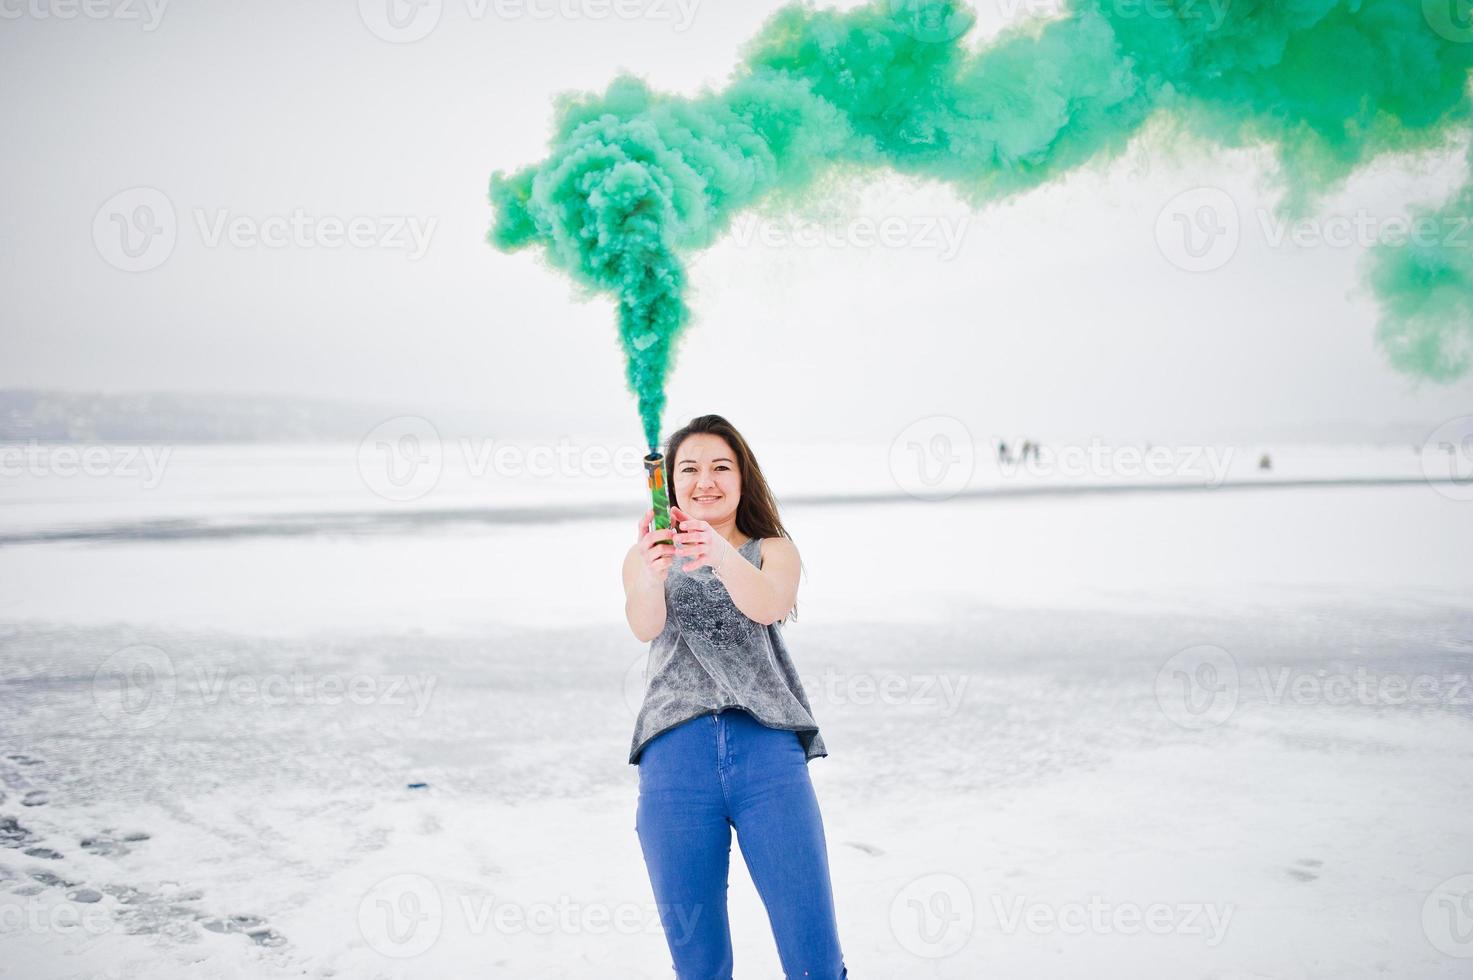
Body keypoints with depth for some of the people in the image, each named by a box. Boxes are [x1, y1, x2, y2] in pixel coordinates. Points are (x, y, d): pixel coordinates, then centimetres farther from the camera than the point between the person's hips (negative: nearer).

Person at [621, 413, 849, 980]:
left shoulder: (774, 551, 15)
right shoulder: (646, 557, 16)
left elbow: (767, 605, -10)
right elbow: (645, 626, -7)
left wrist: (722, 556, -32)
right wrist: (649, 578, -32)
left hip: (767, 748, -1)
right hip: (675, 756, 1)